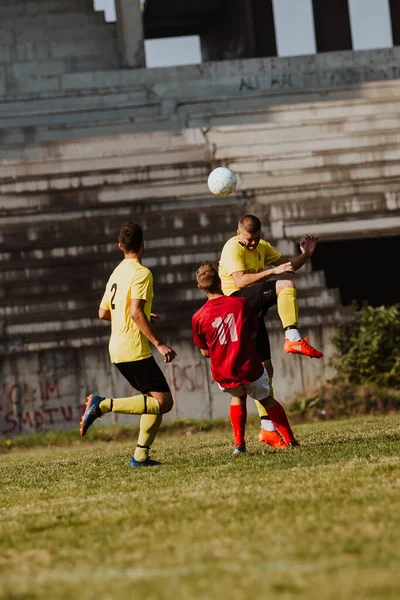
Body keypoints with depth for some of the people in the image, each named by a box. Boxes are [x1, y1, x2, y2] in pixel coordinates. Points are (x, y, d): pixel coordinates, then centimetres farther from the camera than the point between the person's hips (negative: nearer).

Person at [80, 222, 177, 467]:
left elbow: (103, 313, 21)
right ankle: (104, 405, -17)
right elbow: (136, 312, -22)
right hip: (135, 349, -9)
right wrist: (159, 343, -21)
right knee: (164, 402, -9)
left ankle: (141, 455, 6)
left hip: (117, 350, 9)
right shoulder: (141, 273, -11)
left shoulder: (117, 272, 14)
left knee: (155, 399, 14)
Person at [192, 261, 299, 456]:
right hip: (250, 369, -1)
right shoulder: (241, 303, -4)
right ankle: (290, 440, 26)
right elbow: (252, 335, 8)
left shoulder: (198, 318, -4)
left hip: (223, 375, 1)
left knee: (238, 397, 32)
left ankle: (239, 444, 21)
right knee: (266, 399, 26)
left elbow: (205, 352, 7)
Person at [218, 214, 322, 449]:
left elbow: (288, 264, 21)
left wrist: (305, 254, 1)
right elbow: (241, 281, -23)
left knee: (264, 368, 4)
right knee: (286, 286, -25)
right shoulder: (232, 248, -10)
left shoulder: (262, 247, 16)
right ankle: (293, 339, -32)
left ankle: (268, 429, 6)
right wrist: (273, 271, -29)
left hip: (253, 310, 8)